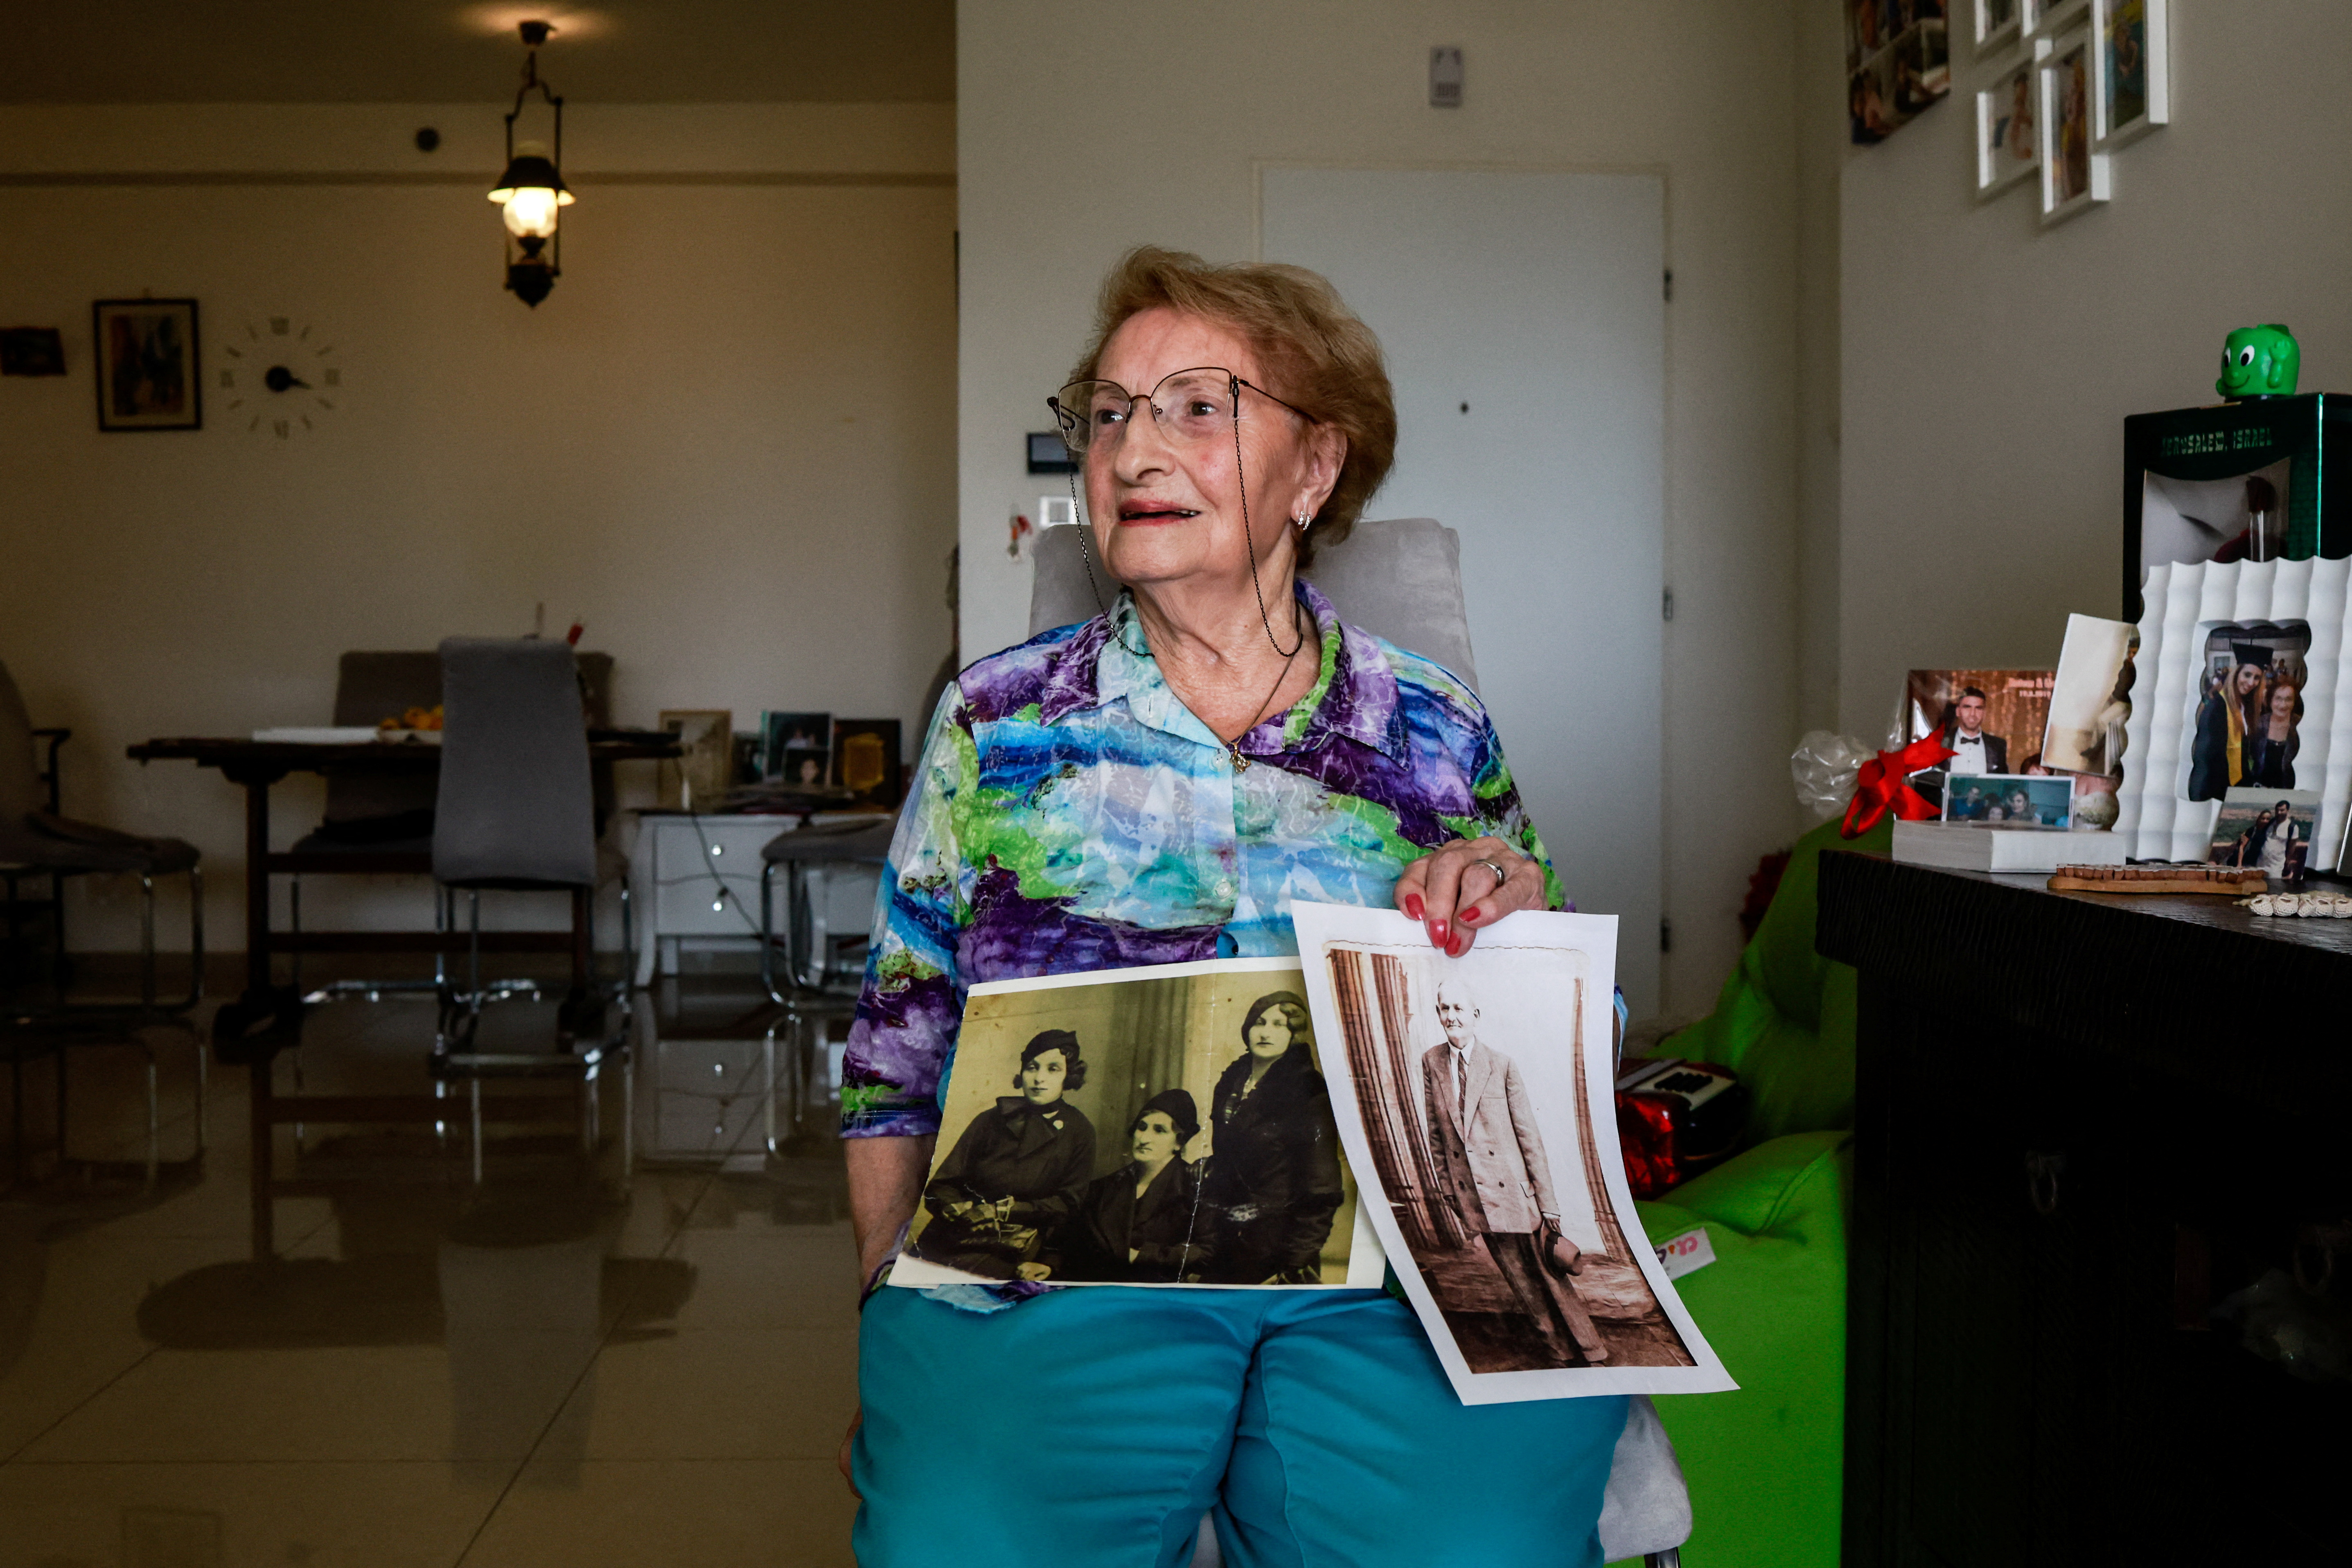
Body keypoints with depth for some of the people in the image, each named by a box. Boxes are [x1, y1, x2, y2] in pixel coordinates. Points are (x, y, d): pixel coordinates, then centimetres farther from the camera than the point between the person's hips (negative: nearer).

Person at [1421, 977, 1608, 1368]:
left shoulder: (1502, 1065, -5)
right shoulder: (1431, 1063, 5)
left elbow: (1530, 1137, -5)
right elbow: (1436, 1133, 11)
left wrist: (1549, 1205, -7)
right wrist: (1447, 1192, 9)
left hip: (1512, 1190, -3)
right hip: (1473, 1198, 3)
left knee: (1548, 1279, 3)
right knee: (1524, 1289, 8)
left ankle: (1590, 1359, 17)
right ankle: (1560, 1360, 19)